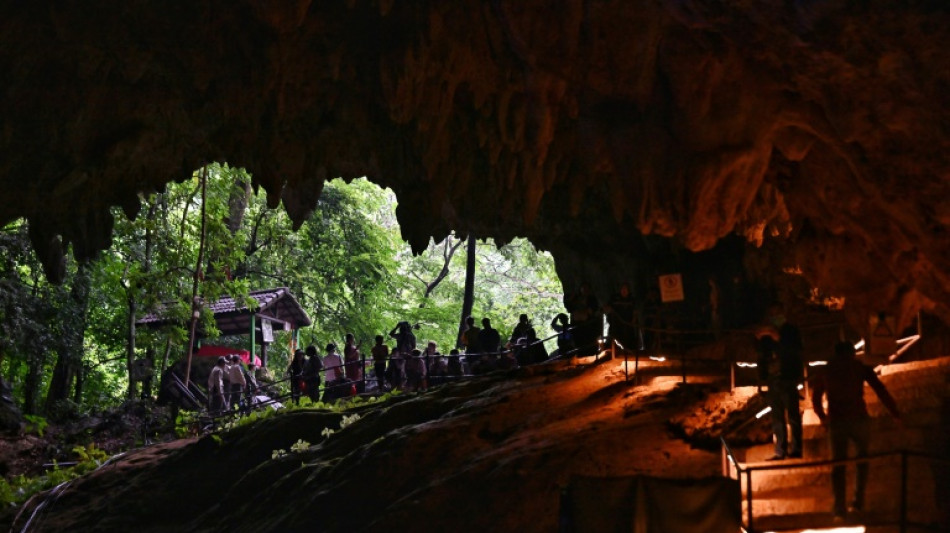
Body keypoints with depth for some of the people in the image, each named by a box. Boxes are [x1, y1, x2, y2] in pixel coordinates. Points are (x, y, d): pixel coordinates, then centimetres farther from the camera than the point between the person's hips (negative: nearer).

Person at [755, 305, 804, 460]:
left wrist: (778, 338, -19)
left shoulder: (791, 330, 3)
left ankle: (796, 449, -8)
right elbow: (761, 352, 11)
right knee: (777, 418, 4)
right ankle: (780, 452, 5)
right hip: (773, 379, 5)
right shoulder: (767, 333, 15)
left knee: (793, 416, -7)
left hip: (788, 378, -5)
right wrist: (759, 338, -6)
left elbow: (795, 351, -10)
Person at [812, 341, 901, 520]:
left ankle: (839, 509, -6)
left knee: (838, 464, 6)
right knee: (862, 458, 20)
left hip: (836, 422, 1)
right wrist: (895, 413, 2)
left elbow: (815, 399, 21)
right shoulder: (860, 367, 5)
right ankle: (858, 502, 13)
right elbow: (880, 390, -2)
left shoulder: (825, 371, 13)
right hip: (859, 419, -1)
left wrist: (823, 418, 36)